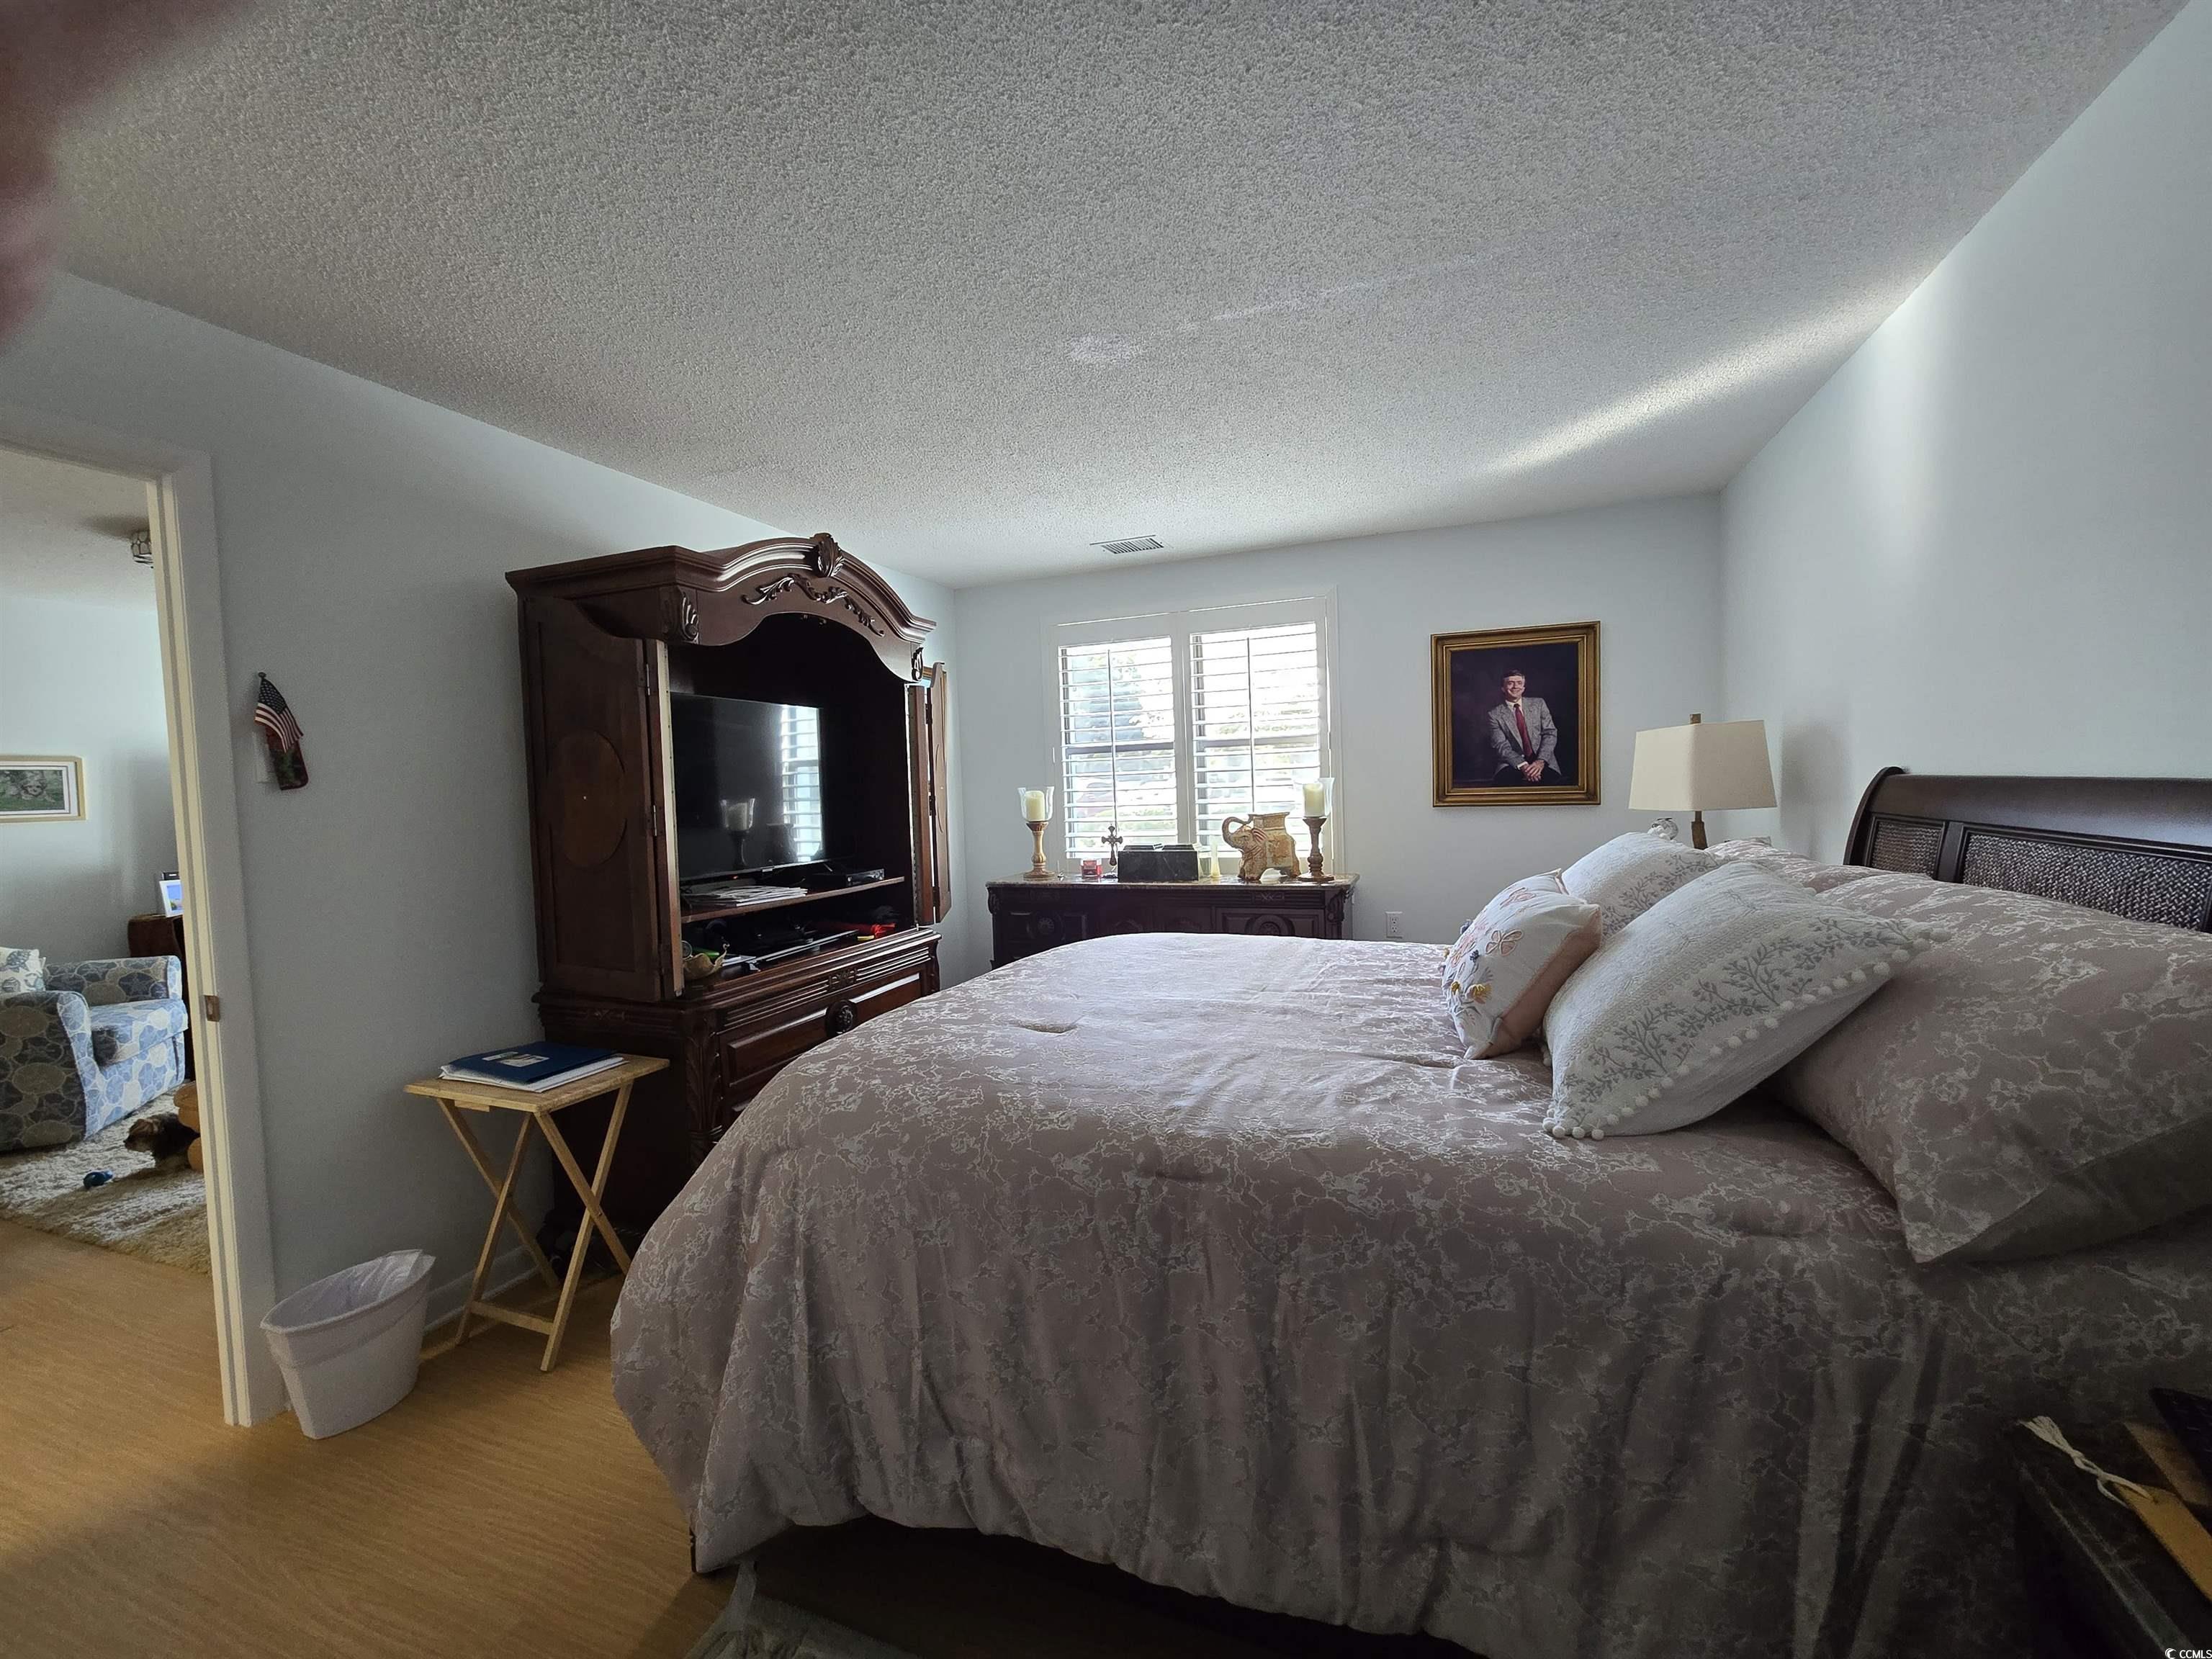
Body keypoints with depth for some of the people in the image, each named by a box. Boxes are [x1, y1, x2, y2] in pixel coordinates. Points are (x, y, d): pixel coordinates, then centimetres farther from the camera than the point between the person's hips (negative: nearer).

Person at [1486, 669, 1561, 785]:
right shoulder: (1495, 715, 6)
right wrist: (1523, 765, -20)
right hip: (1514, 765, -1)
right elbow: (1501, 746, -4)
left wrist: (1541, 761, -13)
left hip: (1543, 762, 1)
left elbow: (1550, 733, 5)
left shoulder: (1539, 704, 12)